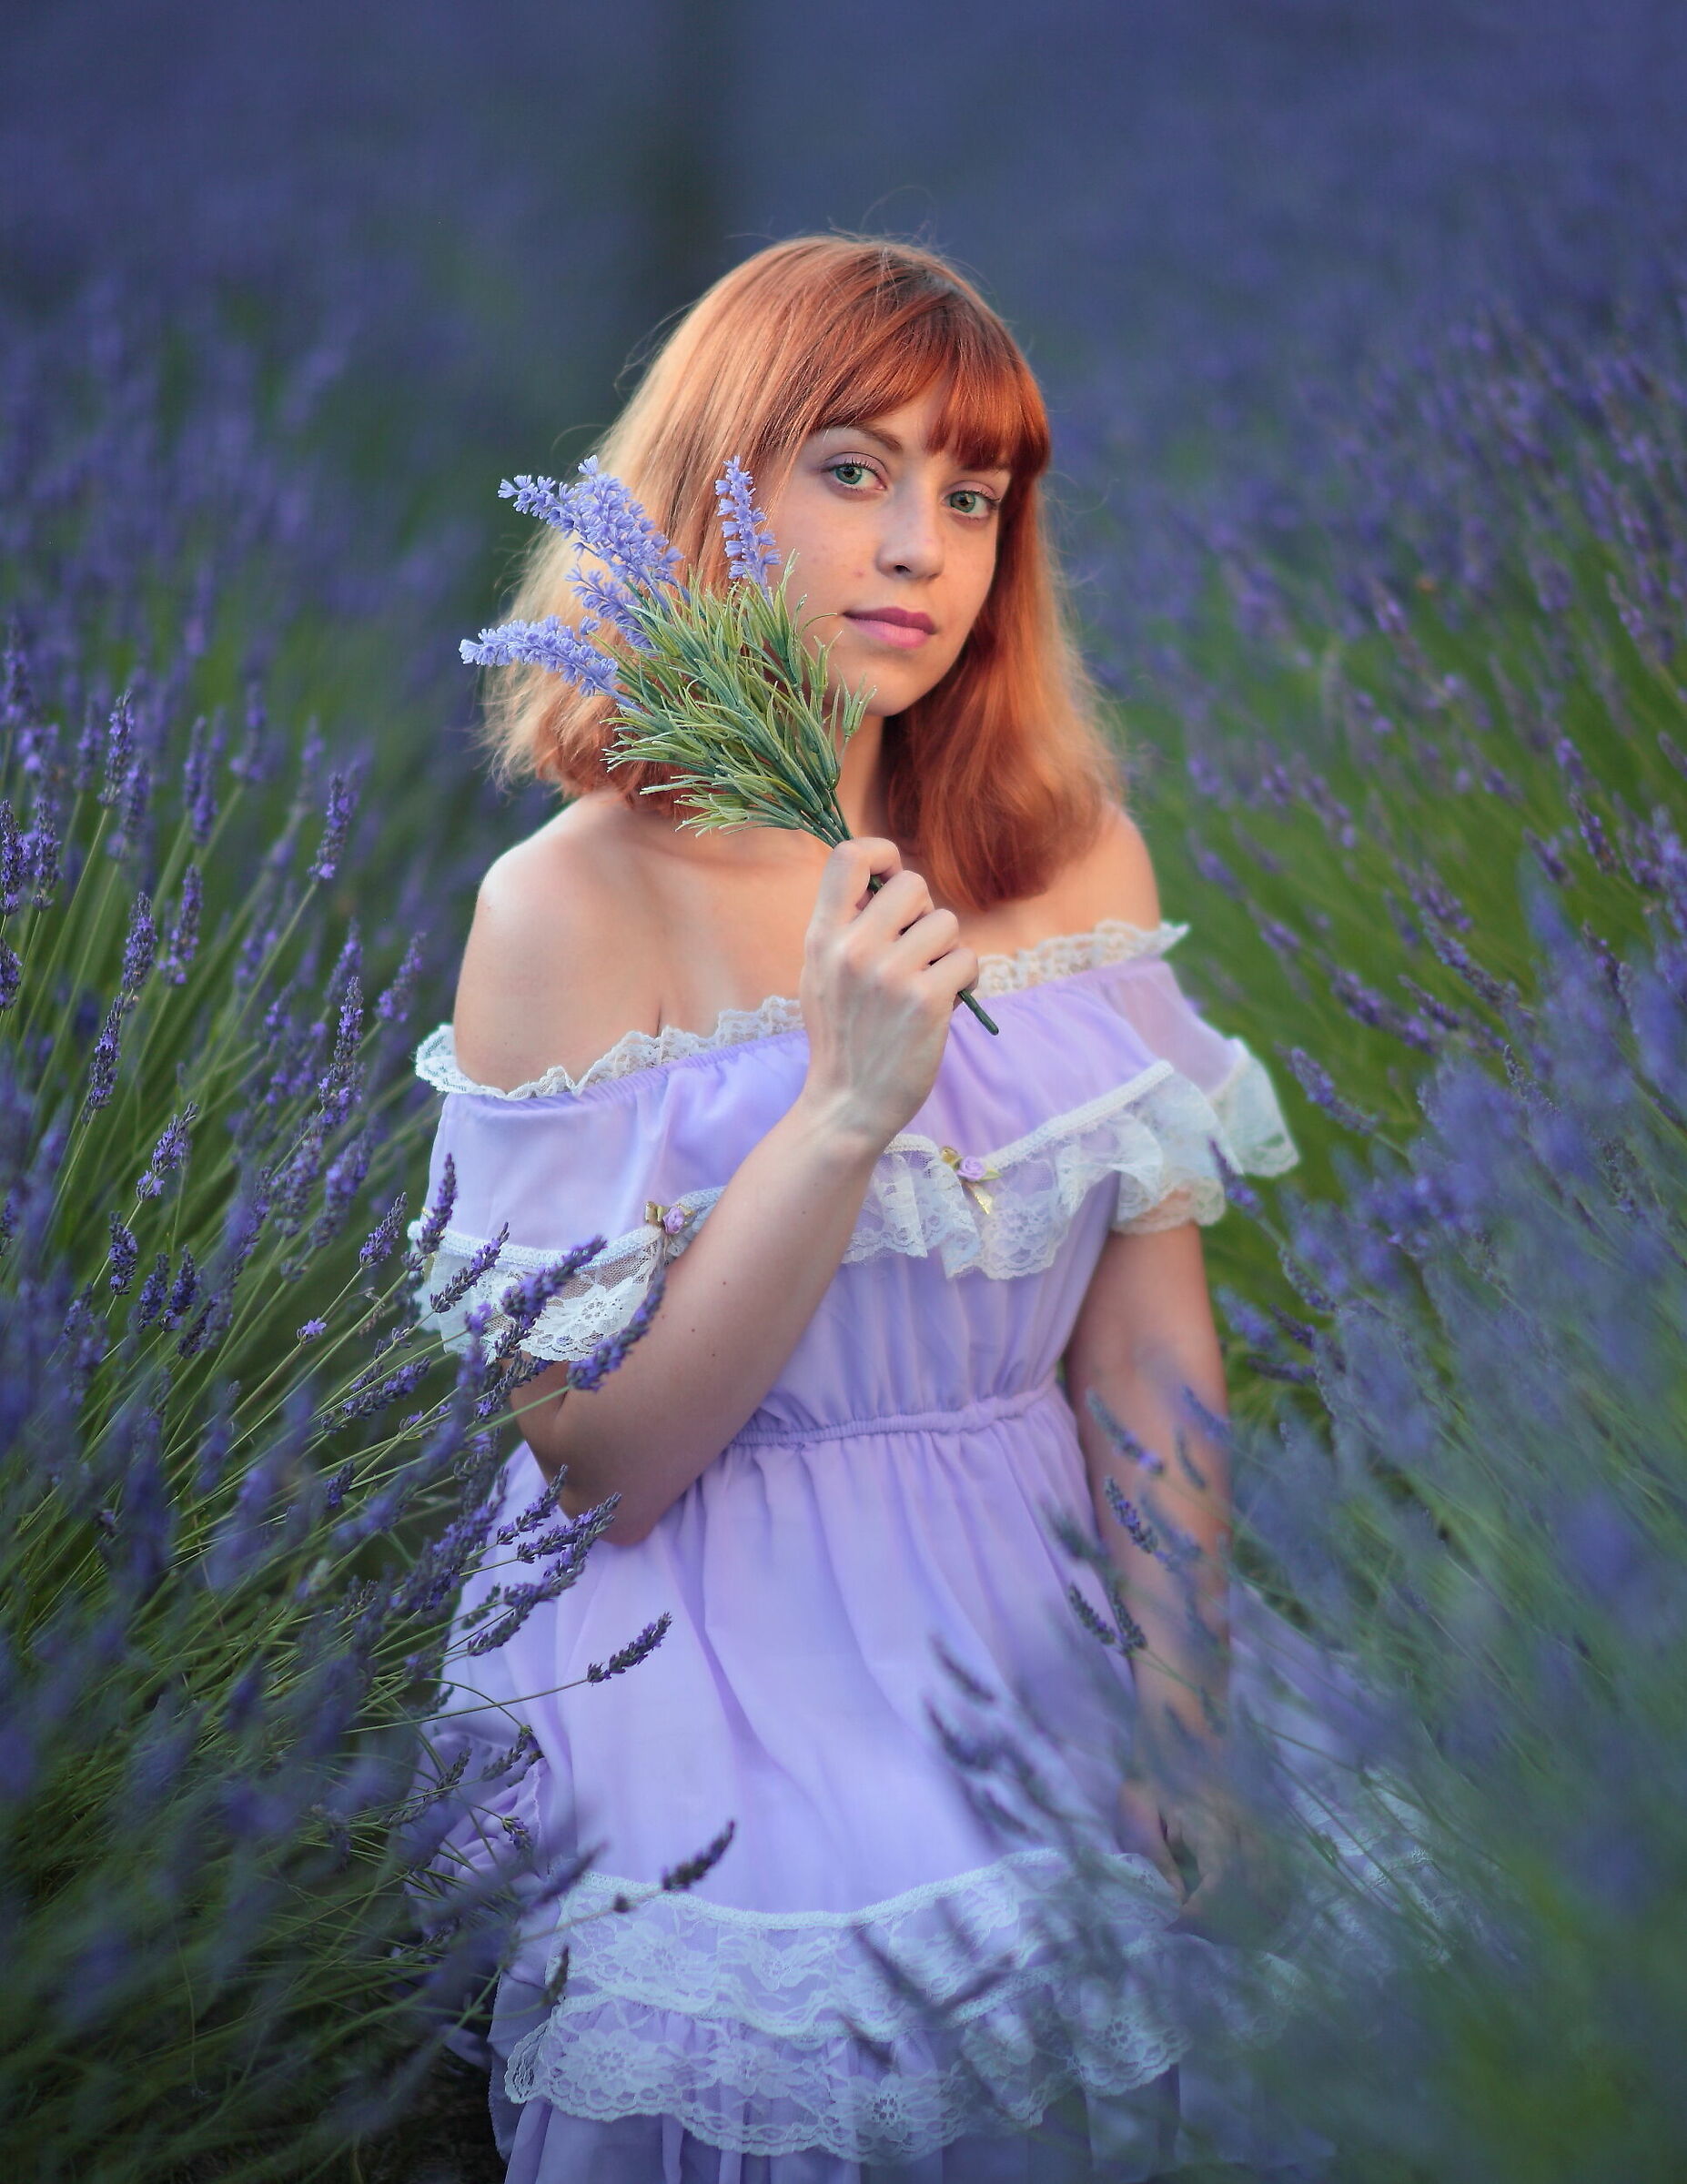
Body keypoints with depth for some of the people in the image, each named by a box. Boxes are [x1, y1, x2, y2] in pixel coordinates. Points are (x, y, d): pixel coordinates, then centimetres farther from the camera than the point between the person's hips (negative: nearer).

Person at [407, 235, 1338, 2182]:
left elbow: (1153, 1350, 1)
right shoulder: (575, 905, -13)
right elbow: (597, 1459, -15)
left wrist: (1189, 1744, -4)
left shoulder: (1077, 853, 0)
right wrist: (847, 1105, -24)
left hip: (1061, 1646, 4)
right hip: (733, 1705, -4)